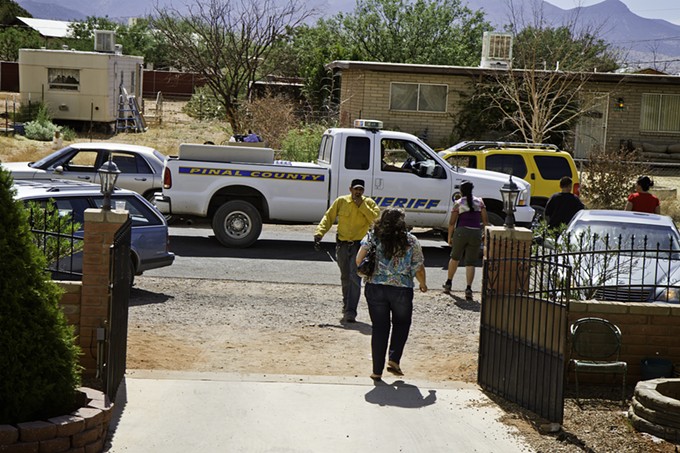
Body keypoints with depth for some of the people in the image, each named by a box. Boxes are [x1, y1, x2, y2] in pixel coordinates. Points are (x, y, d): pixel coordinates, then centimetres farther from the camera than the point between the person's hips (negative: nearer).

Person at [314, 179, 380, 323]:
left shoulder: (369, 203, 0)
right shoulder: (341, 201, 3)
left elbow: (376, 218, -15)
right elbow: (328, 217, 5)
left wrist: (362, 205, -16)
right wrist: (320, 232, -8)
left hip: (359, 246, -3)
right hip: (342, 245, 3)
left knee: (355, 278, -14)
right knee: (345, 279, 13)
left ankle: (350, 313, -17)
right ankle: (346, 309, 28)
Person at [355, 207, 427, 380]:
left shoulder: (372, 237, 1)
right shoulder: (411, 241, 0)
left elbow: (359, 259, -11)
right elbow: (418, 268, 0)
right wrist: (422, 284, 18)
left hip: (375, 288, 1)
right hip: (402, 290, -1)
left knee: (379, 328, 8)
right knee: (401, 324, 21)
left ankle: (377, 371, 10)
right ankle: (394, 360, 6)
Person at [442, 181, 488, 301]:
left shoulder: (458, 203, -1)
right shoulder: (479, 202, 5)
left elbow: (452, 222, -2)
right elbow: (485, 220, 3)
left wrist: (449, 237, 7)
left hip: (461, 232, -1)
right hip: (476, 233, 1)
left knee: (455, 258, 20)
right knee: (471, 262, 3)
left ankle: (448, 283, 30)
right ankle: (468, 288, -12)